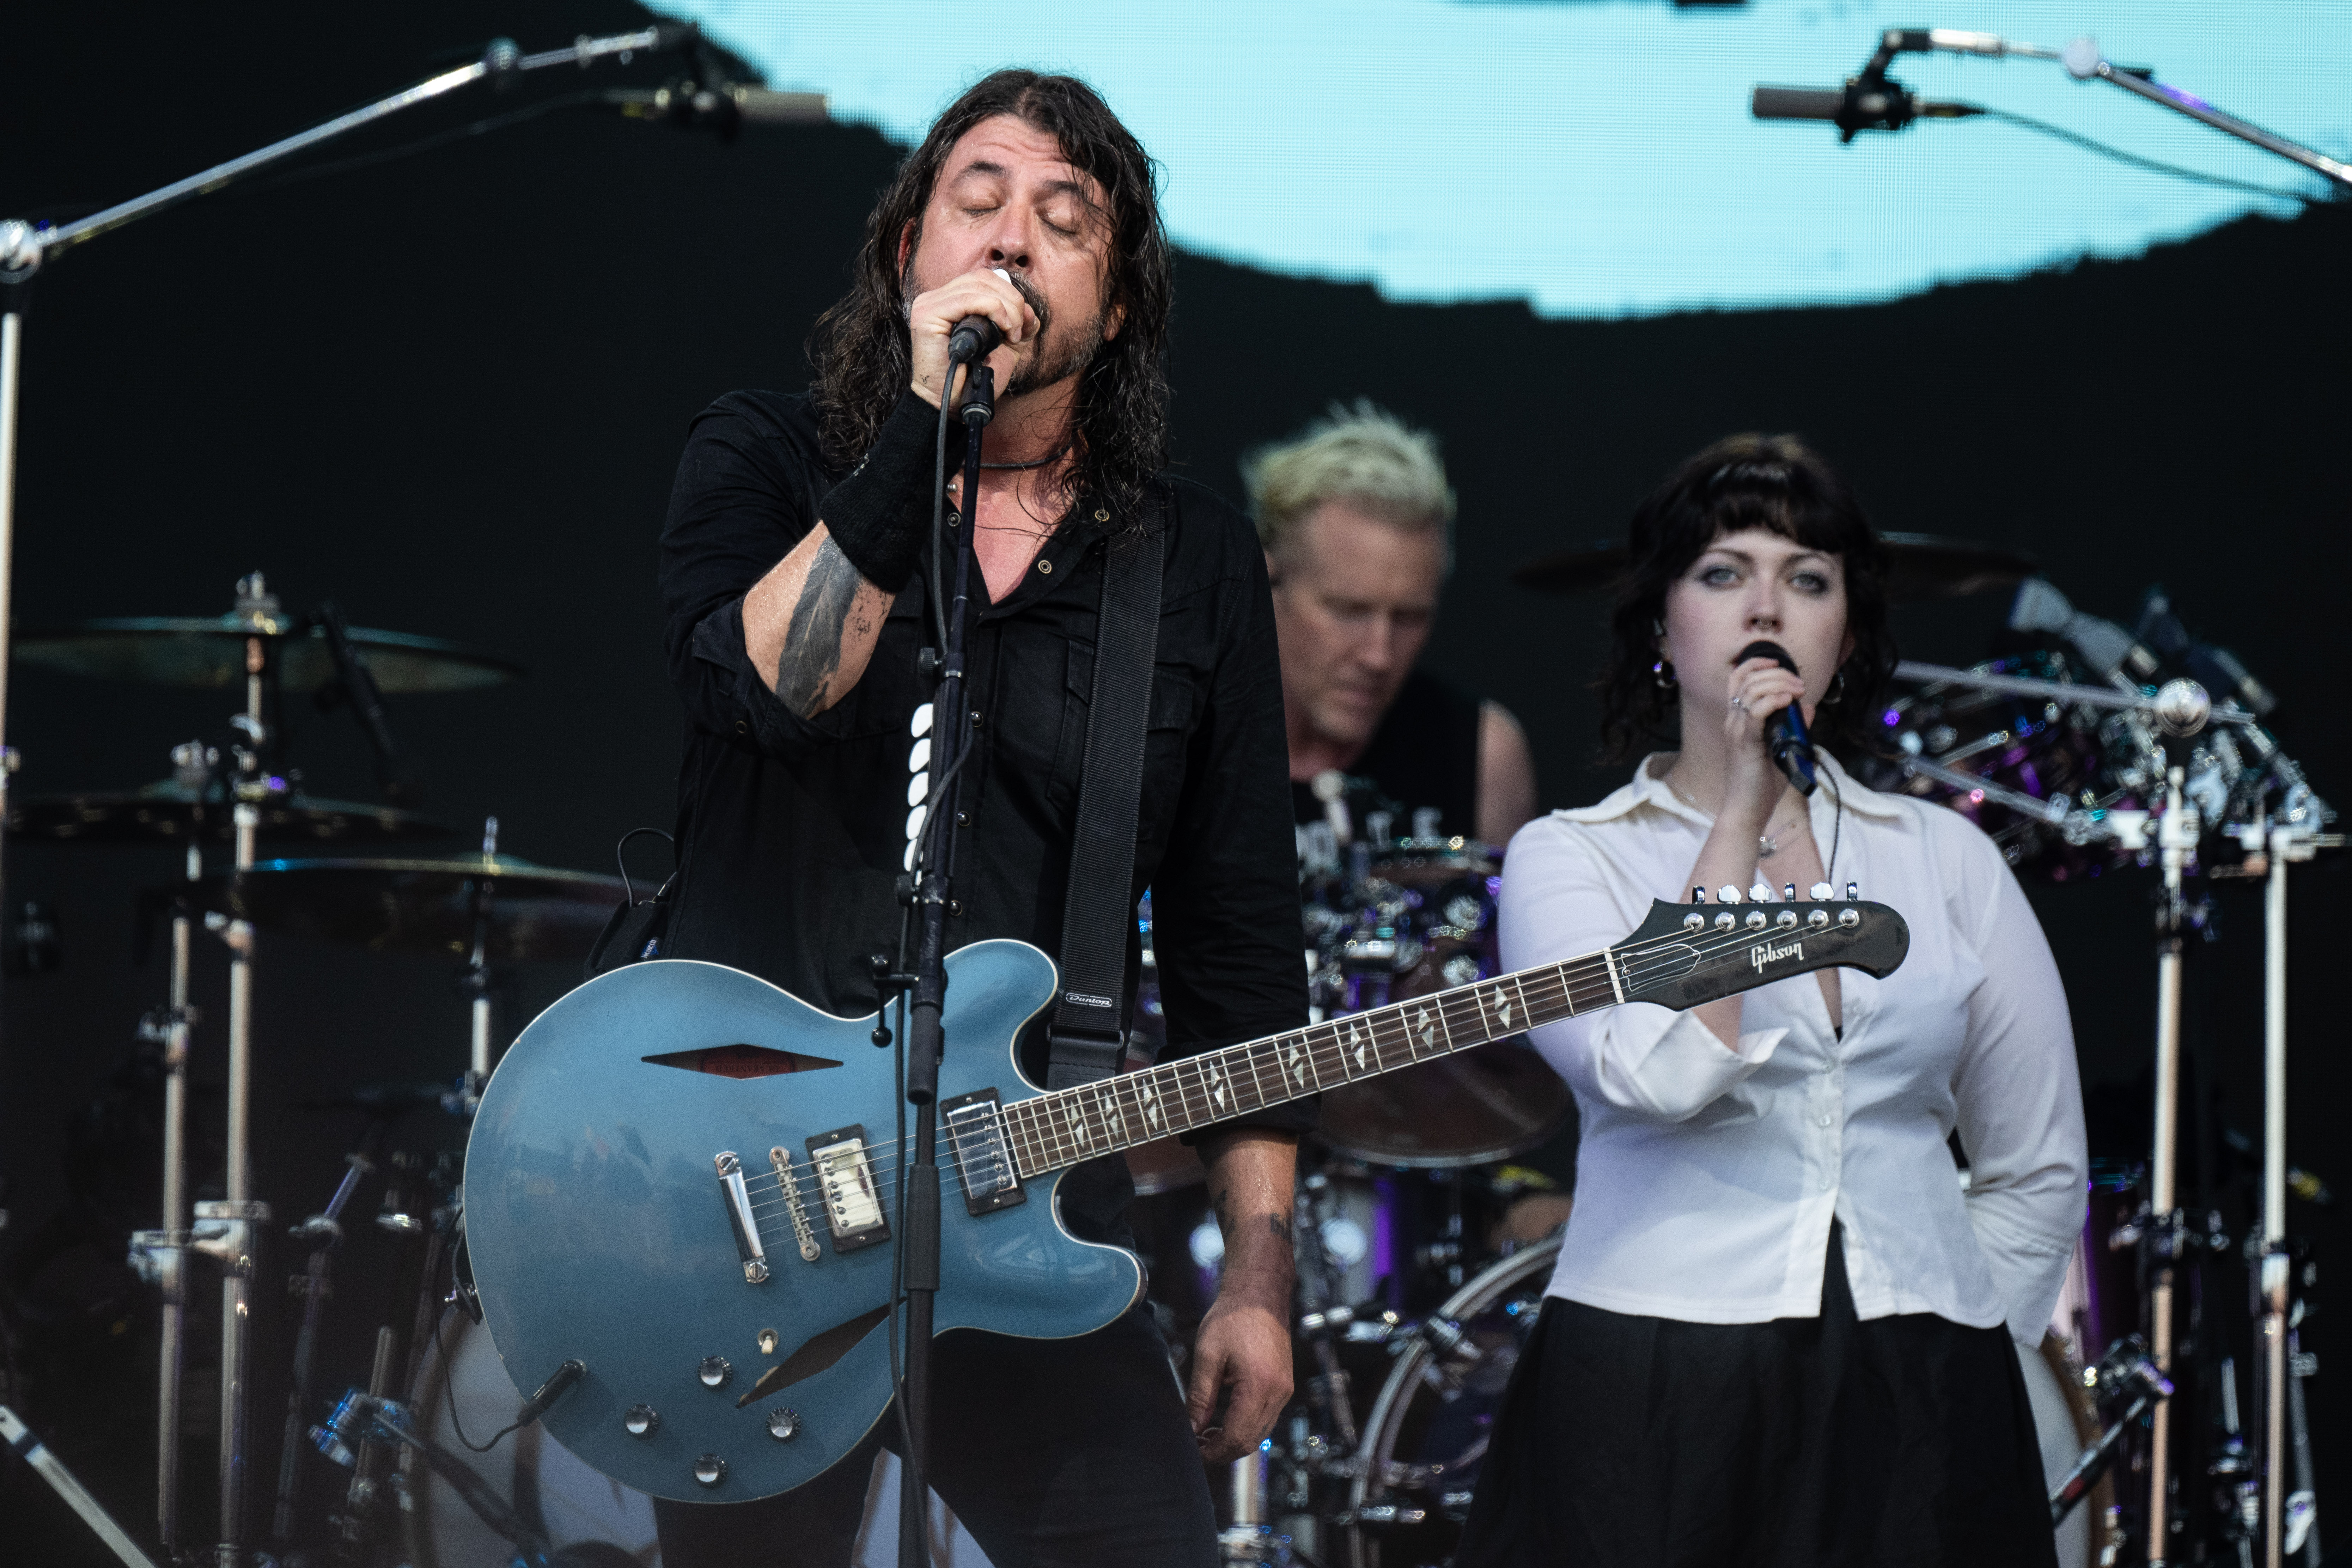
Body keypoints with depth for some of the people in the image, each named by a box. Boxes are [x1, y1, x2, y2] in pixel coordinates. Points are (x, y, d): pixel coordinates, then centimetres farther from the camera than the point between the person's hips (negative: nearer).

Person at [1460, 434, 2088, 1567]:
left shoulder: (1945, 858, 11)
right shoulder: (1570, 856, 3)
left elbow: (2037, 1170, 16)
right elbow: (1662, 1079, -16)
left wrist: (1961, 1368, 5)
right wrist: (1743, 812, -10)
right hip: (1652, 1408, -3)